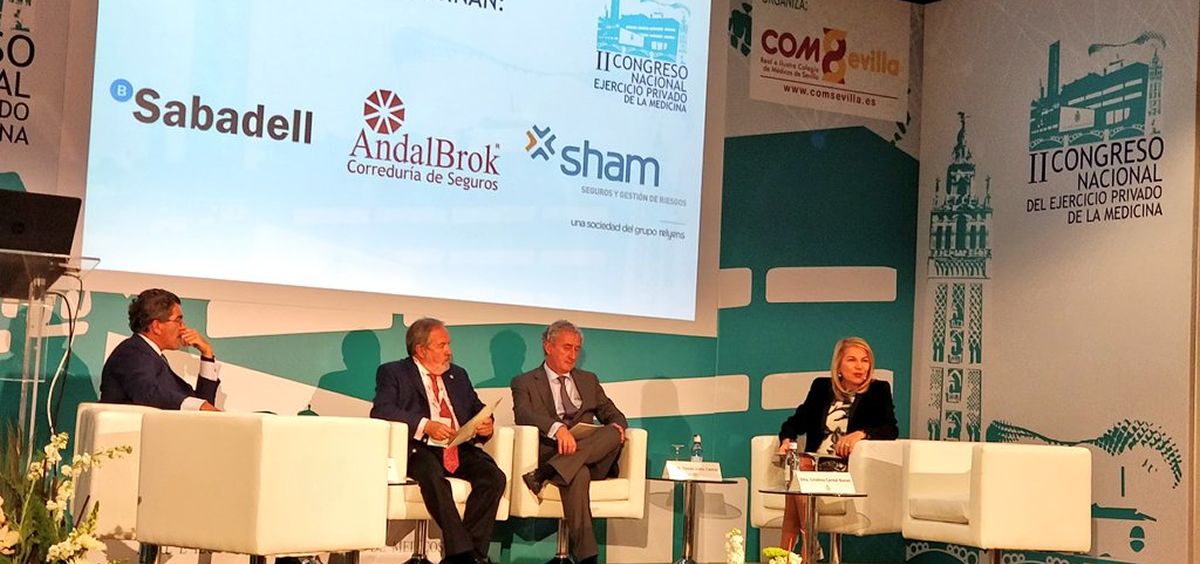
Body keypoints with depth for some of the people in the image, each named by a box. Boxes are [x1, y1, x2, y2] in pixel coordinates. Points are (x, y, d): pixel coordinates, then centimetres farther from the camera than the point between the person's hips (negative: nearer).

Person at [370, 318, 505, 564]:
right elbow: (381, 410, -8)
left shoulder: (458, 375, 25)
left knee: (494, 477, -23)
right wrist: (425, 425, -20)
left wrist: (486, 425, -1)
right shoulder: (392, 373, 8)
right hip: (420, 449, -5)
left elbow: (477, 410, 25)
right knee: (433, 475, -38)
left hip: (460, 449, 5)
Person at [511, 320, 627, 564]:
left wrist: (616, 426, -5)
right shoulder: (525, 383, 13)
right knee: (578, 474, -40)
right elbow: (524, 415, -8)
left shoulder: (588, 380, 29)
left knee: (614, 433, -30)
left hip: (592, 457, 4)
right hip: (550, 452, -4)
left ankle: (545, 474, -40)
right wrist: (557, 427, -29)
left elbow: (611, 413, 23)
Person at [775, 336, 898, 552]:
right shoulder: (821, 387, 18)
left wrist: (861, 433, -25)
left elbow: (891, 430, -5)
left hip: (849, 472, -3)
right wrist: (787, 440, -7)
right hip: (815, 465, 3)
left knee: (802, 473, -30)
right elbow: (797, 420, 16)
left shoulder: (879, 391, 9)